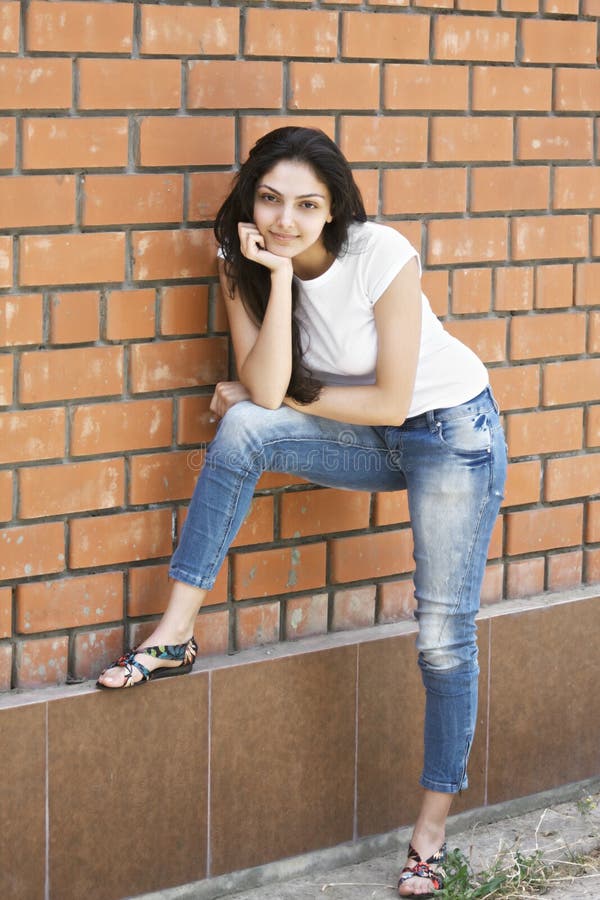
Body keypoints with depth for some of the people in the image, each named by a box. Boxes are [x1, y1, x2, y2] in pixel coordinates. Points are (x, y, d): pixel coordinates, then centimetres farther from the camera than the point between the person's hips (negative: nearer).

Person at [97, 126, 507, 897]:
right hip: (370, 442, 4)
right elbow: (264, 390, -23)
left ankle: (431, 832, 9)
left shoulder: (382, 257, -25)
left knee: (443, 637, -5)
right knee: (242, 429, -23)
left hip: (451, 432, -4)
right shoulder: (247, 264, -11)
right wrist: (279, 278, -29)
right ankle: (175, 634, -17)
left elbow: (392, 403, -21)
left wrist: (282, 397, -14)